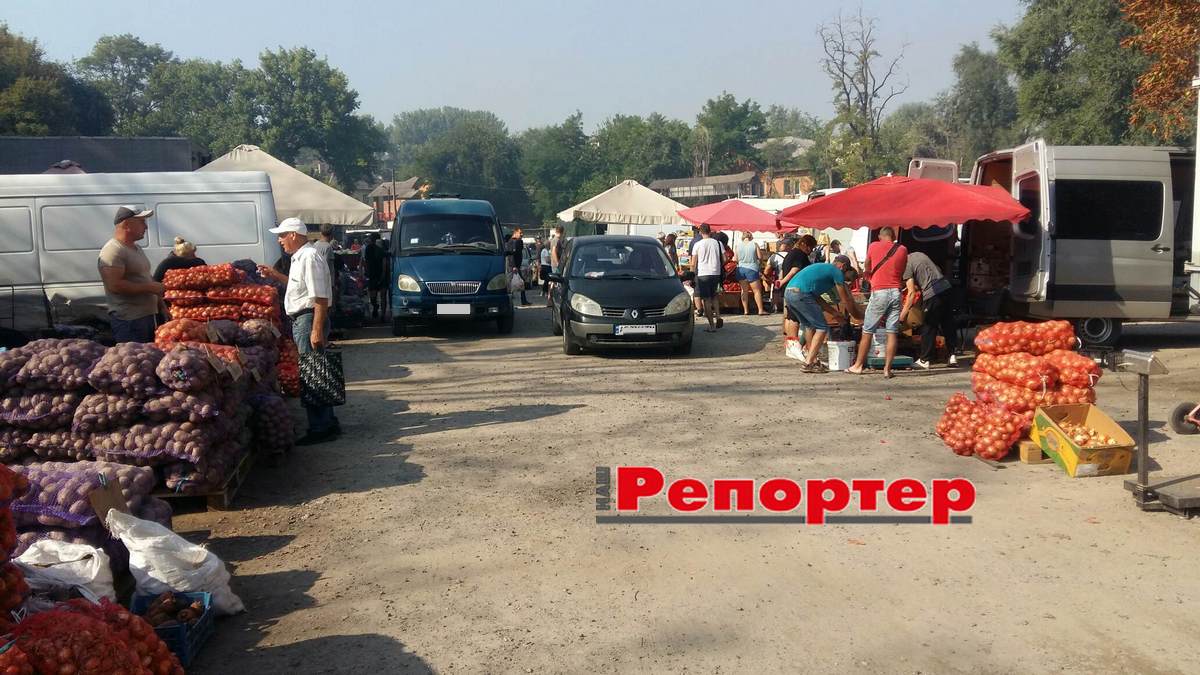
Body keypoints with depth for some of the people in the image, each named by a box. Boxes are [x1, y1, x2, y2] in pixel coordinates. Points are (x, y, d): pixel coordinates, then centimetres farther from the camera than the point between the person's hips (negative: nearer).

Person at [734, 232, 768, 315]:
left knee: (744, 290, 11)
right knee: (757, 290, 3)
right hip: (752, 269, -3)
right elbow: (760, 257, -6)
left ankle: (745, 310, 10)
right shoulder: (754, 244, -5)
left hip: (740, 269, 3)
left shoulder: (738, 245, 1)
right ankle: (761, 310, 1)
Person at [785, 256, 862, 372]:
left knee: (809, 326, 23)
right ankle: (809, 363, -5)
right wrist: (858, 316, 25)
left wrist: (835, 311, 33)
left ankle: (813, 360, 25)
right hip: (801, 294, -9)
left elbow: (816, 298, 32)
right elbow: (846, 300, 11)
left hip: (787, 293, 9)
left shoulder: (821, 267, 31)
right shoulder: (836, 272, 7)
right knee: (822, 328, 0)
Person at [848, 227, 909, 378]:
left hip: (879, 292, -2)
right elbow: (902, 272, 15)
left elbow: (866, 267, 17)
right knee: (892, 332, 2)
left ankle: (858, 365, 12)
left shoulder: (874, 246, 3)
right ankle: (887, 368, 0)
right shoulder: (902, 249, 8)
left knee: (867, 331, 6)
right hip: (896, 291, 2)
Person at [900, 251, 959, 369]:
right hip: (945, 287, 8)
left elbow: (912, 293, -12)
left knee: (928, 328, 2)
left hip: (932, 294, -8)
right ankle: (953, 356, 16)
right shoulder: (918, 254, 15)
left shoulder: (906, 266, -8)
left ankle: (924, 360, 8)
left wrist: (903, 313, -7)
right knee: (948, 324, 13)